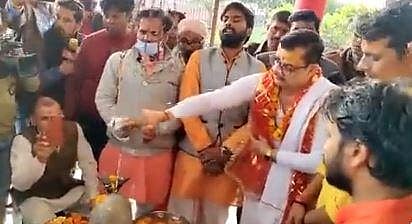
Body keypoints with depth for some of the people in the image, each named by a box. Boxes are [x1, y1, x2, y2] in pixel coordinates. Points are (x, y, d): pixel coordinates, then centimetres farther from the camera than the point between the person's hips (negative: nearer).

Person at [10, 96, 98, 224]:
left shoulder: (73, 129, -9)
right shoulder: (23, 140, -22)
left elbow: (88, 164, 0)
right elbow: (19, 184, -31)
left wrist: (93, 196, -8)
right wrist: (39, 159, -48)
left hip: (70, 191, 4)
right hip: (36, 198, -4)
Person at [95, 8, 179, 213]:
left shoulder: (177, 68, -1)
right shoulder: (117, 60, 2)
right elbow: (103, 98, 2)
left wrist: (159, 128, -17)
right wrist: (115, 123, -14)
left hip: (158, 155, -1)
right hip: (118, 150, 1)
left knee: (151, 209, 13)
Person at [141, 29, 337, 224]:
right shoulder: (260, 83, -8)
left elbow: (320, 161, -23)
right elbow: (211, 99, -13)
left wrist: (270, 153, -15)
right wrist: (164, 115, -20)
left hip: (293, 196, -4)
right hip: (256, 185, 4)